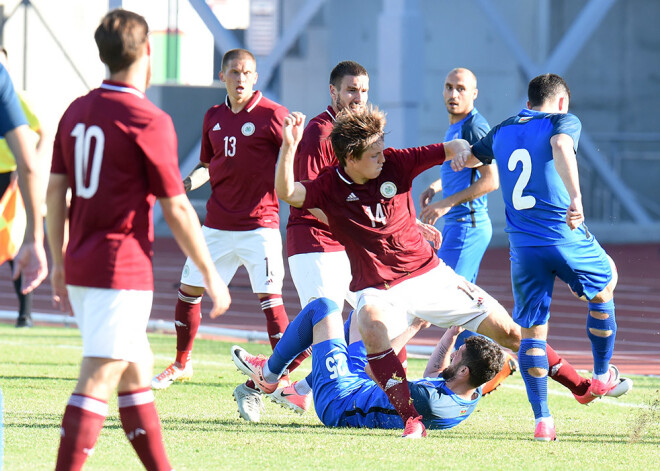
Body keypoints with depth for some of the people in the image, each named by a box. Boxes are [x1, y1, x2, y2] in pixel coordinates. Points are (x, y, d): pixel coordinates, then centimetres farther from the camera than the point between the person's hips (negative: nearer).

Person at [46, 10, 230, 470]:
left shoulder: (76, 112, 8)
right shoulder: (149, 121, -13)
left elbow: (55, 193, 12)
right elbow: (177, 211, -10)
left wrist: (59, 262, 21)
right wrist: (210, 274, -1)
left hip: (80, 267, 8)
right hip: (122, 270, -8)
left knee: (137, 371, 17)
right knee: (98, 382, -11)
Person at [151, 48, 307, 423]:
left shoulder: (272, 115, -8)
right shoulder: (214, 117, 10)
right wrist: (185, 184, 3)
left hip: (259, 222, -6)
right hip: (218, 223, 6)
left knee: (270, 298, -15)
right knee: (189, 289, 13)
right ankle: (182, 364, 33)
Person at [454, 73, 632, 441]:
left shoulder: (503, 131, 15)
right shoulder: (564, 120, -1)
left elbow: (462, 160, 29)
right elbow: (561, 146, -25)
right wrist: (575, 195, -37)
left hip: (522, 246, 3)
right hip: (566, 238, -3)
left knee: (532, 332, 6)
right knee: (604, 289, 26)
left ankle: (543, 420, -2)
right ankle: (602, 377, 34)